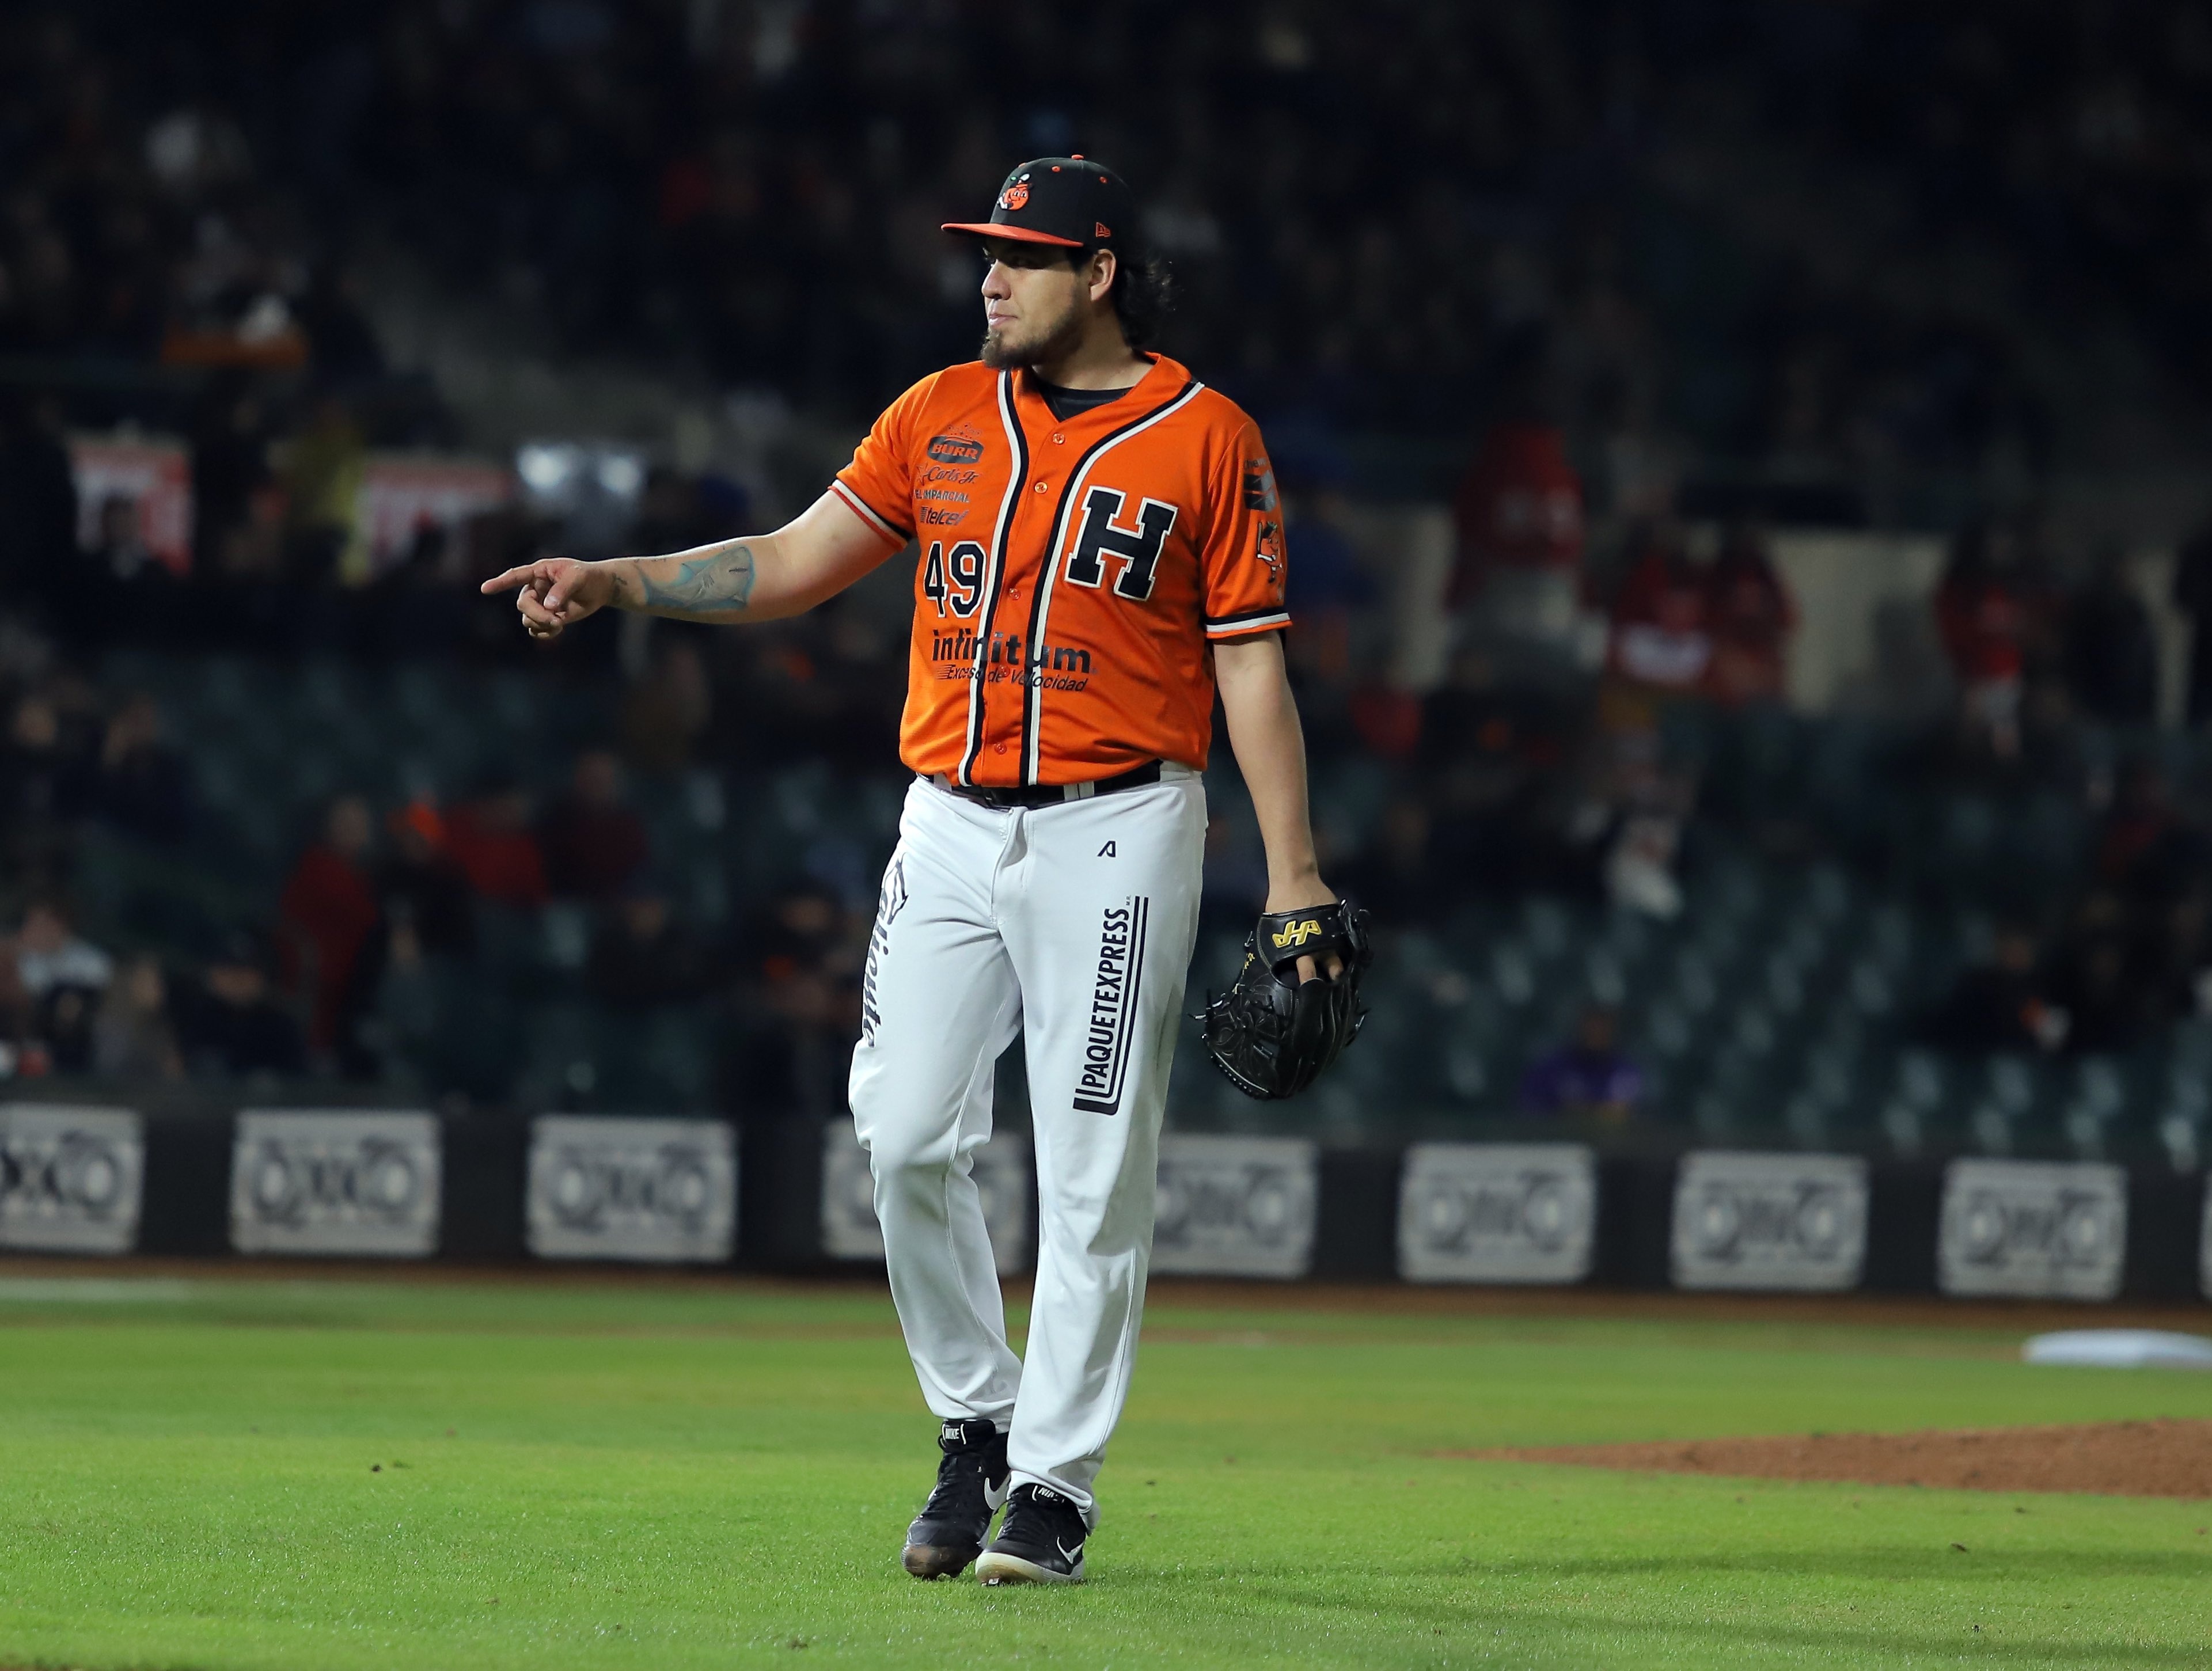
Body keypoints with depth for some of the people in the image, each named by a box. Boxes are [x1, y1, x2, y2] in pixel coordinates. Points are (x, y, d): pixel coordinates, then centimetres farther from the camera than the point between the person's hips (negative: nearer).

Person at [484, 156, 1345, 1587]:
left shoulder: (1207, 439, -1)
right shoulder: (941, 417, 10)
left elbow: (1253, 667, -2)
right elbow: (794, 563, 9)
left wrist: (1295, 879, -7)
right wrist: (612, 583, -4)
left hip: (1115, 836, -4)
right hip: (953, 823, 4)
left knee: (1095, 1174, -4)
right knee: (907, 1135, -5)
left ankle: (1055, 1485, 4)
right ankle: (976, 1422, 14)